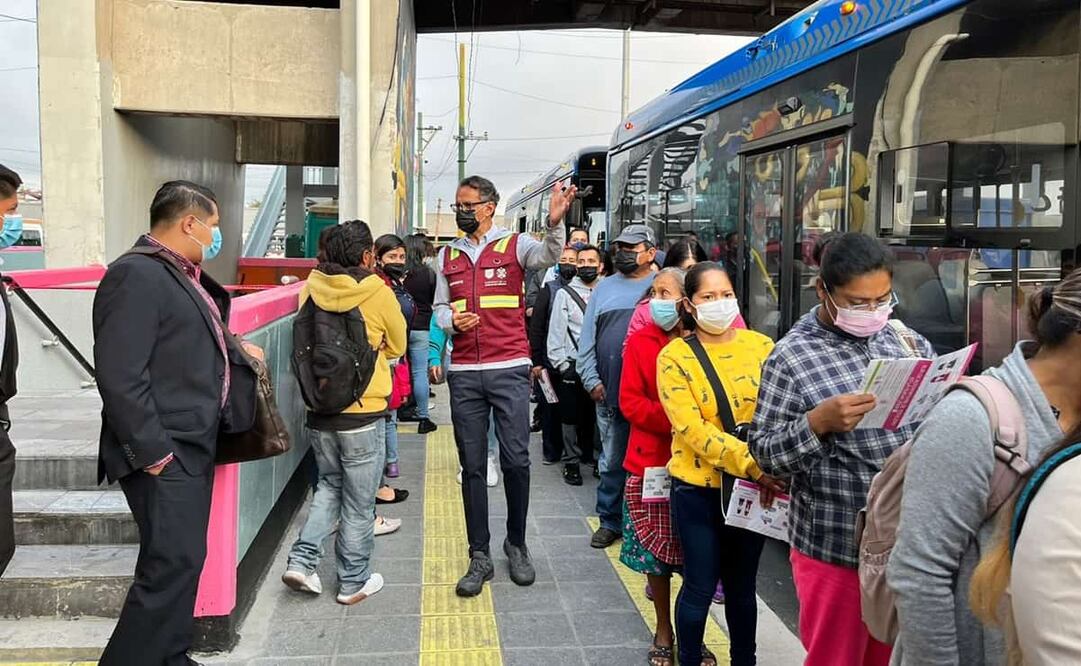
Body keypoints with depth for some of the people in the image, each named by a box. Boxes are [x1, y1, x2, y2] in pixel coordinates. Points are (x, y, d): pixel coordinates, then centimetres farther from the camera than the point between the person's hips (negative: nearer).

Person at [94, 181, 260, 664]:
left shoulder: (182, 274, 14)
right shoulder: (137, 274, -17)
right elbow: (120, 376, -23)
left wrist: (234, 348, 26)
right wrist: (152, 451, -22)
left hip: (193, 446, 10)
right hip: (164, 455, -10)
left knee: (182, 562, 16)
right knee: (172, 566, -9)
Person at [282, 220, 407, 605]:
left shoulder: (311, 288, -2)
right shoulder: (378, 293, -11)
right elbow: (397, 347, 4)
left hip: (318, 412, 4)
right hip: (363, 414, -4)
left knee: (330, 484, 24)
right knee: (359, 501, 9)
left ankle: (302, 559, 14)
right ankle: (354, 582, 21)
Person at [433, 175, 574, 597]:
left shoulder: (515, 245, 2)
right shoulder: (448, 256, 14)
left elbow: (549, 255, -18)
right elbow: (439, 307, 18)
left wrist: (555, 222, -39)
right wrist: (452, 320, -5)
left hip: (509, 369, -3)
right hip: (464, 373, 3)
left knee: (516, 460, -2)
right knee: (472, 466, 6)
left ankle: (517, 545, 20)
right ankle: (480, 557, 16)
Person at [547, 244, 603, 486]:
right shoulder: (565, 294, 2)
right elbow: (556, 332, 0)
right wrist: (560, 364, -6)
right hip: (572, 365, -1)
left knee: (599, 415, 8)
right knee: (571, 418, 5)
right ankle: (571, 462, 16)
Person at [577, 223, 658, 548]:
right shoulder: (605, 287, 11)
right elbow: (587, 339, 10)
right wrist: (591, 380, 2)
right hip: (608, 393, 3)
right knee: (611, 461, 11)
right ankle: (610, 521, 24)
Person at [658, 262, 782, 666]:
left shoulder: (761, 345, 0)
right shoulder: (675, 356, -8)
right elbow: (691, 428, -16)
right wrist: (750, 463, -25)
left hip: (754, 487, 2)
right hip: (699, 486, -2)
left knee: (742, 586, 16)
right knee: (701, 587, 7)